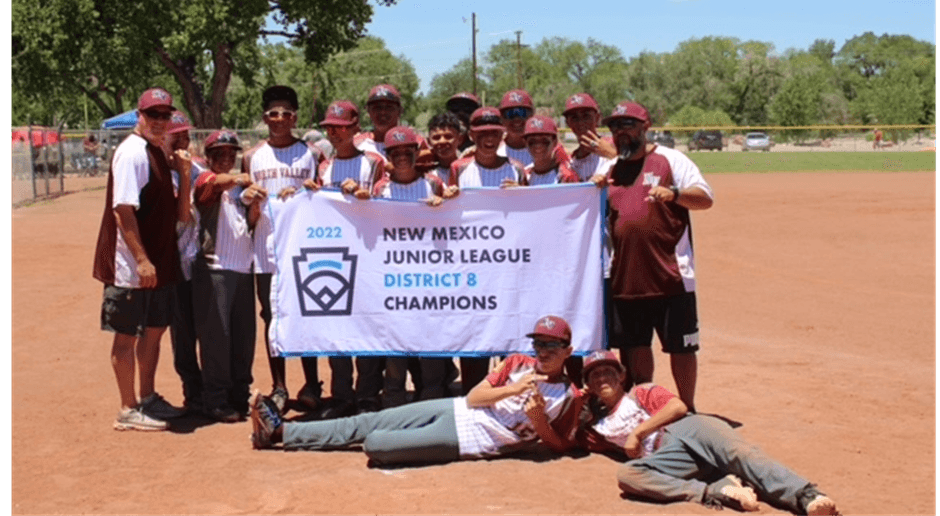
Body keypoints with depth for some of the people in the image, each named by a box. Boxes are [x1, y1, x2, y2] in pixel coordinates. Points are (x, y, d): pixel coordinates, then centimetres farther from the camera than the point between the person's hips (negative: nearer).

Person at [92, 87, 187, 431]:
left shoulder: (158, 152, 12)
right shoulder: (132, 152, -14)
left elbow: (172, 211, 14)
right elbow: (123, 209, -22)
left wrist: (184, 172, -1)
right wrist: (141, 259, -25)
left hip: (159, 262, 9)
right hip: (132, 266, -9)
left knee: (154, 329, 16)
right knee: (127, 334, 0)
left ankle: (148, 399, 29)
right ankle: (128, 410, 8)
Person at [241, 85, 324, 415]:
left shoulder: (310, 154, 6)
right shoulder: (252, 157, 9)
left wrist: (300, 195, -14)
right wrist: (249, 199, -11)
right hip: (267, 248, 1)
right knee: (272, 317, 5)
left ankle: (311, 386, 7)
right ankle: (278, 387, 12)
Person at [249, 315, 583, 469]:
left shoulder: (569, 397, -7)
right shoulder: (517, 363, 5)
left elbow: (561, 446, -5)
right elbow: (473, 397, 1)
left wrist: (538, 418, -20)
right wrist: (512, 389, -15)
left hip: (467, 439, -6)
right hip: (455, 409, 6)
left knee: (376, 443, -19)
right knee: (363, 424, 2)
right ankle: (277, 431, 8)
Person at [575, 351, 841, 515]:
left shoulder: (641, 393, 24)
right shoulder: (595, 426, 30)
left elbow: (678, 406, 7)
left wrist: (638, 431, 0)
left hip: (690, 429, -1)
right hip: (668, 453, 1)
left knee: (738, 453, -32)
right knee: (626, 474, -32)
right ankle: (715, 492, -42)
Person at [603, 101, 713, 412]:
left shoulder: (670, 159, 0)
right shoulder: (609, 170, 15)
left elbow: (705, 198, -9)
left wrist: (673, 193, -28)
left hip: (670, 277, -5)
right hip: (626, 277, 5)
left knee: (680, 346, 1)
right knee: (635, 345, 11)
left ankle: (687, 411, 13)